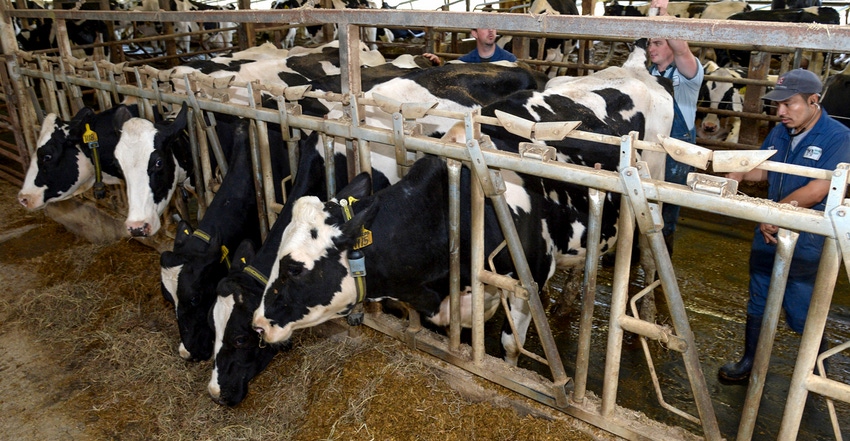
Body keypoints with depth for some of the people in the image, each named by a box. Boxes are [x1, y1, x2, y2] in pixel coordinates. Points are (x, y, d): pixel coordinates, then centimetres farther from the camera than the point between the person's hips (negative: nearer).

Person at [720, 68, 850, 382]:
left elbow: (815, 192, -21)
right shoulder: (779, 133, 5)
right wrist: (741, 175, -4)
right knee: (758, 303, 15)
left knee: (800, 314, 5)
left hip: (807, 241, -6)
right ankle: (750, 363, 32)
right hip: (768, 233, 6)